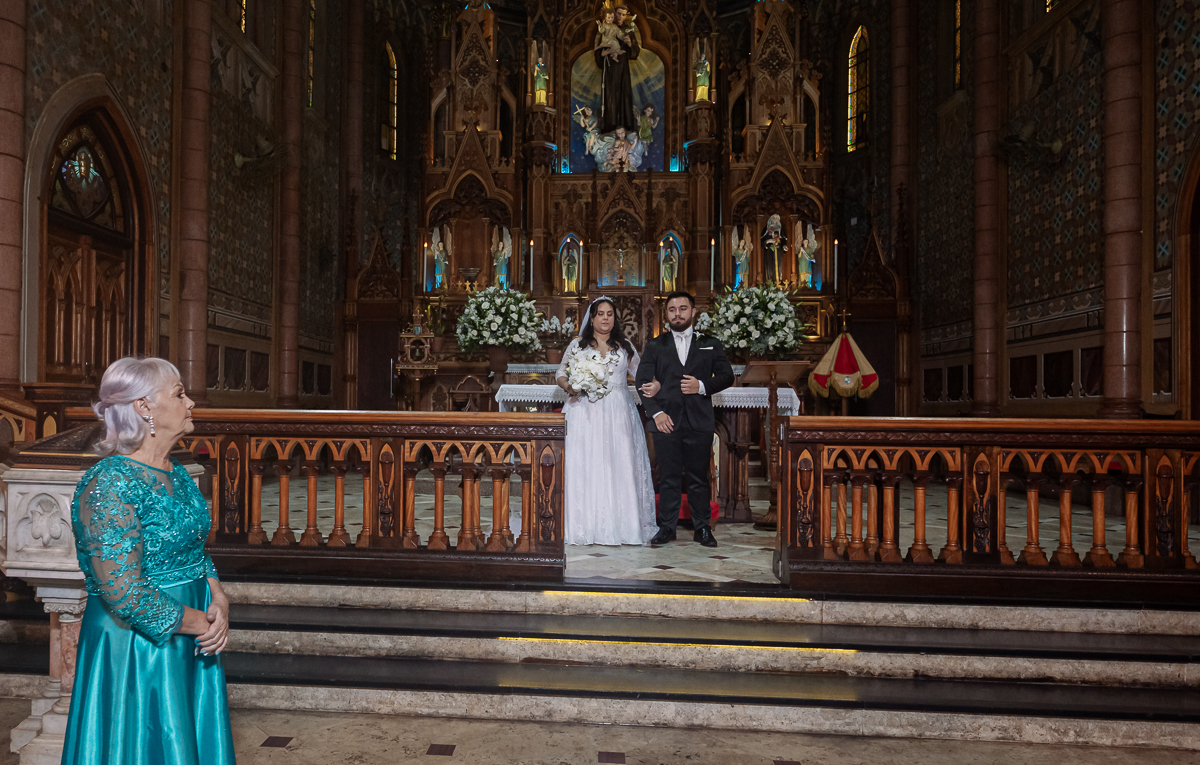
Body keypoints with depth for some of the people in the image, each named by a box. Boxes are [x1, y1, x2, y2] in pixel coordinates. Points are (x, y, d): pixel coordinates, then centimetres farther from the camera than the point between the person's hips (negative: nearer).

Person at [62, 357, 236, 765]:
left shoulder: (176, 474, 5)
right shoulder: (109, 486, -21)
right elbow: (125, 594, -25)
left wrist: (219, 601, -4)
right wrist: (202, 622, -15)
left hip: (192, 642, 8)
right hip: (136, 647, -8)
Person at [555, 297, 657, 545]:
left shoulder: (625, 346, 12)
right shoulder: (577, 345, 9)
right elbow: (561, 373, 12)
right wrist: (569, 387, -10)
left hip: (618, 413, 1)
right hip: (586, 411, -1)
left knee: (619, 466, -3)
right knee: (585, 466, -5)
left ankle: (620, 525, 3)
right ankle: (586, 525, 0)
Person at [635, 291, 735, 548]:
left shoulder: (710, 344, 12)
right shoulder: (655, 346, 10)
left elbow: (727, 376, 8)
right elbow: (642, 381, 3)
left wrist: (703, 386, -10)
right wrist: (656, 412, -9)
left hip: (699, 422, 0)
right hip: (666, 421, 0)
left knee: (699, 478, 6)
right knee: (668, 478, 5)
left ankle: (702, 528, 17)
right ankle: (667, 527, 15)